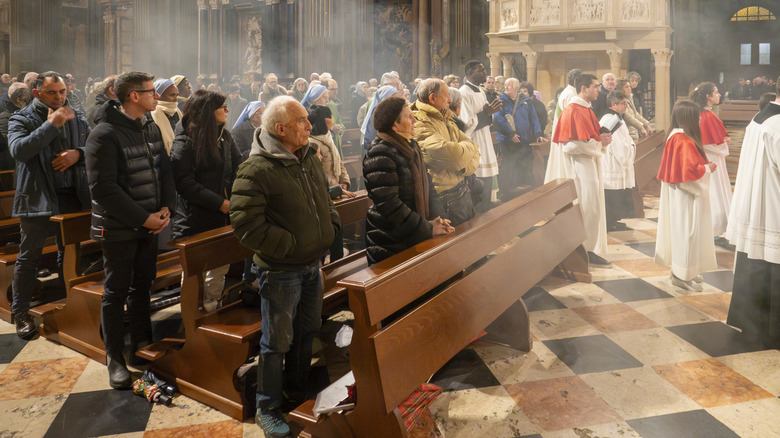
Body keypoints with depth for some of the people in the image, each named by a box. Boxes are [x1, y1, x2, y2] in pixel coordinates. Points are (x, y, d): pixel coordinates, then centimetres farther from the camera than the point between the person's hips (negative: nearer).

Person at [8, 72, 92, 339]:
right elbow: (18, 150, -21)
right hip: (38, 197, -4)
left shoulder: (76, 117, 8)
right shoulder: (21, 119, -3)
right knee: (29, 255, 4)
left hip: (72, 195, 4)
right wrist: (52, 124, -20)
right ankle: (20, 312, 16)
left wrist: (78, 153, -13)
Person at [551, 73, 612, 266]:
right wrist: (599, 143, -15)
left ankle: (591, 250, 19)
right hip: (581, 168, -10)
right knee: (588, 210, -7)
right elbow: (570, 145, -23)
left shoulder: (586, 110, 16)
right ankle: (585, 251, 3)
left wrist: (601, 139, 5)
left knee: (594, 209, 12)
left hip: (592, 165, 10)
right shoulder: (572, 111, -15)